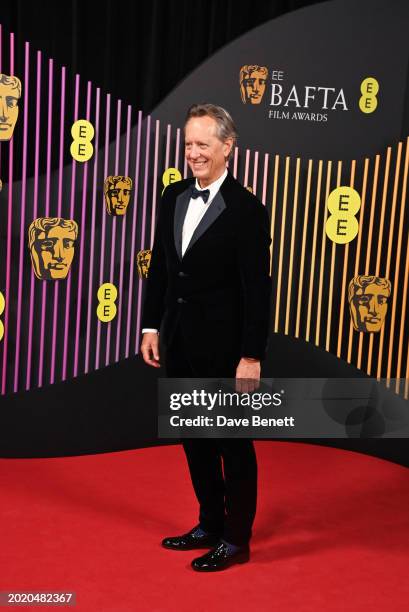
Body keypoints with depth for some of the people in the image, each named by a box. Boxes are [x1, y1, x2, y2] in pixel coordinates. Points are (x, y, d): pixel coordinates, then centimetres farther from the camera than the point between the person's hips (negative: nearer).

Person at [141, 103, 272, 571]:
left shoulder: (246, 209, -13)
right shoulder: (173, 196, 6)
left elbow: (257, 289, -15)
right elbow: (159, 268, 11)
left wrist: (252, 356, -16)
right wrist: (151, 327, 8)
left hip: (224, 347, -6)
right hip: (180, 343, 7)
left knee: (233, 443, 7)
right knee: (195, 439, 17)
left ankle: (236, 539, 23)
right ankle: (210, 524, 34)